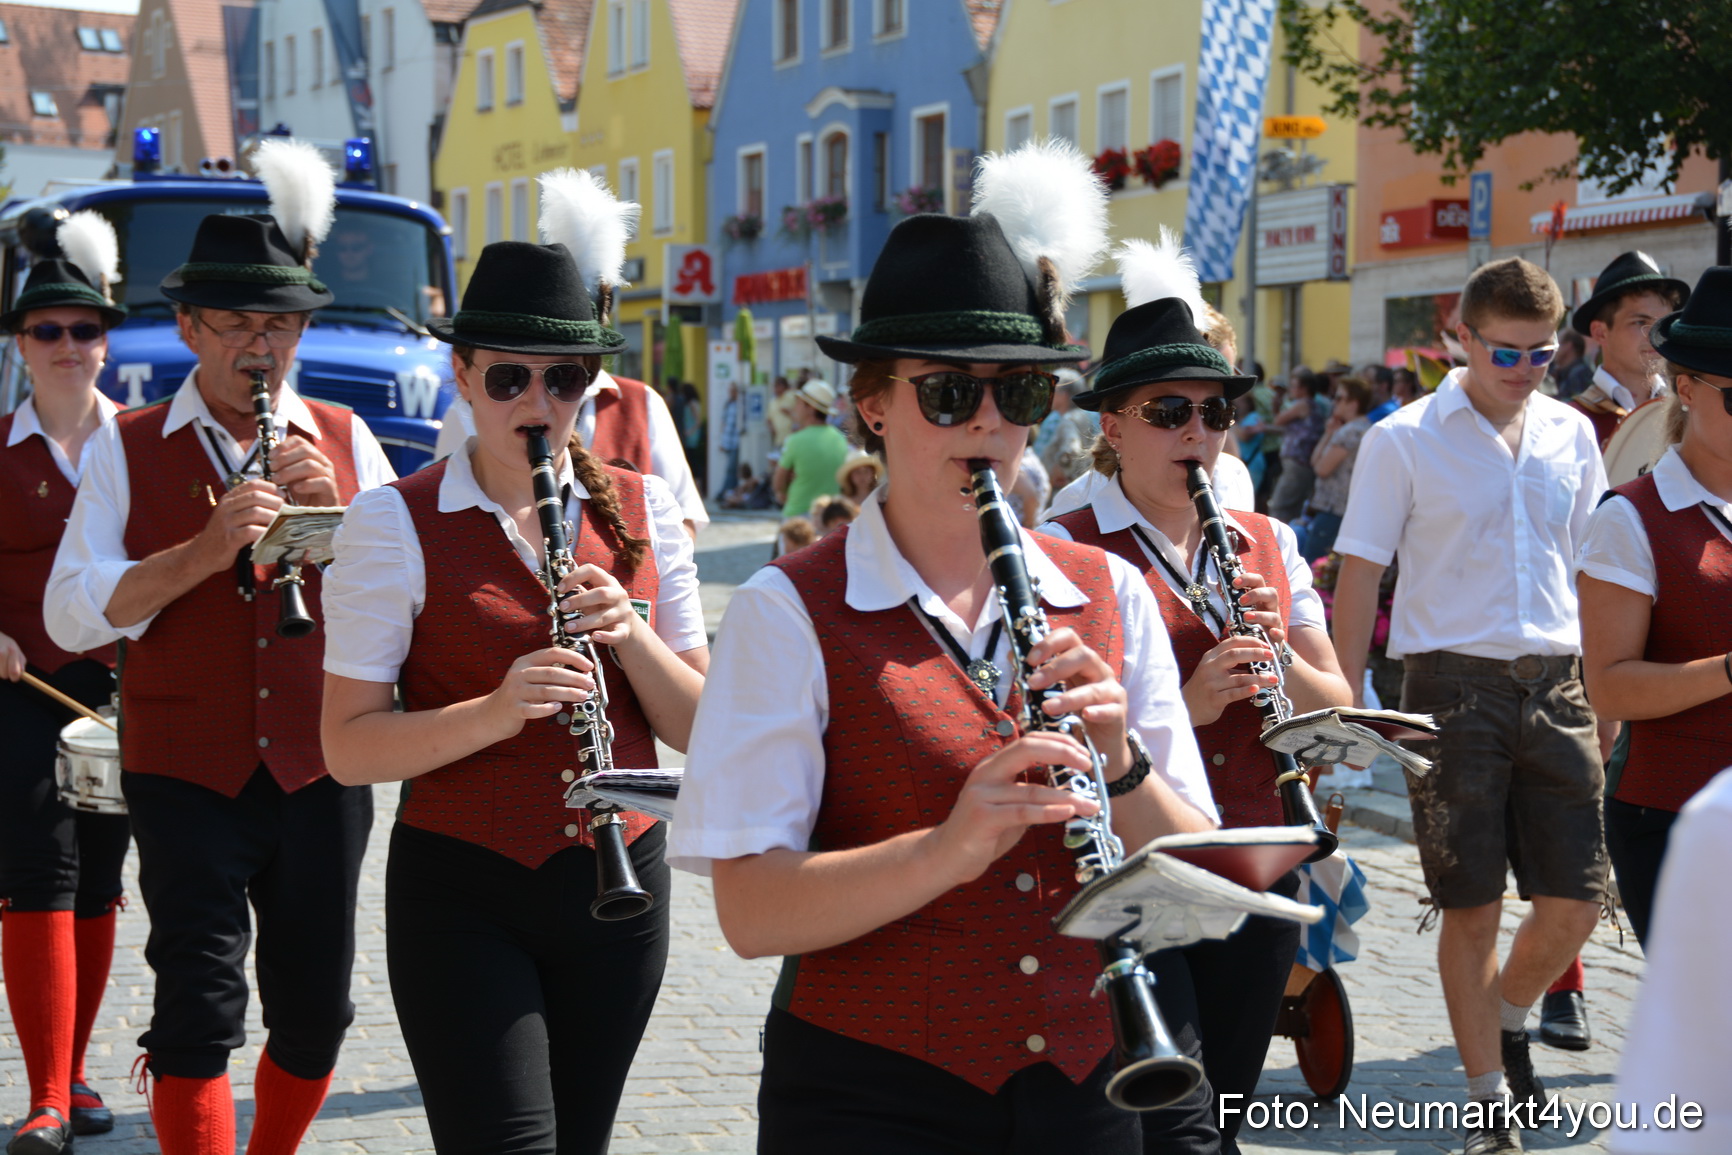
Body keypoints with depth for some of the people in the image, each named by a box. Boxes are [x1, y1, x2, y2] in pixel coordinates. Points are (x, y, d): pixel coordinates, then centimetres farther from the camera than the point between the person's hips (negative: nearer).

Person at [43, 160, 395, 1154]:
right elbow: (73, 614, -8)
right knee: (199, 1007, -8)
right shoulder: (128, 450, 2)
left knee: (317, 1010, 9)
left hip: (320, 767, 3)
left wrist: (331, 515, -16)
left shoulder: (344, 441, 9)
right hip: (186, 772, -2)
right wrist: (205, 550, -21)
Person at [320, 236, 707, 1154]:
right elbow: (348, 748, -10)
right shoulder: (397, 523, -6)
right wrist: (498, 711, -25)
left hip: (617, 881, 4)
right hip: (462, 895, -4)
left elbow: (699, 729, 4)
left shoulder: (641, 510, 5)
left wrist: (631, 636, -15)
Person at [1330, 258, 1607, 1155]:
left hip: (1555, 685, 4)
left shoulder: (1572, 434, 9)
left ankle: (1506, 1020, 33)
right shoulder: (1403, 441, -3)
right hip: (1455, 687, -4)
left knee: (1575, 901, 3)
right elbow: (1357, 582, -3)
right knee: (1472, 906, 1)